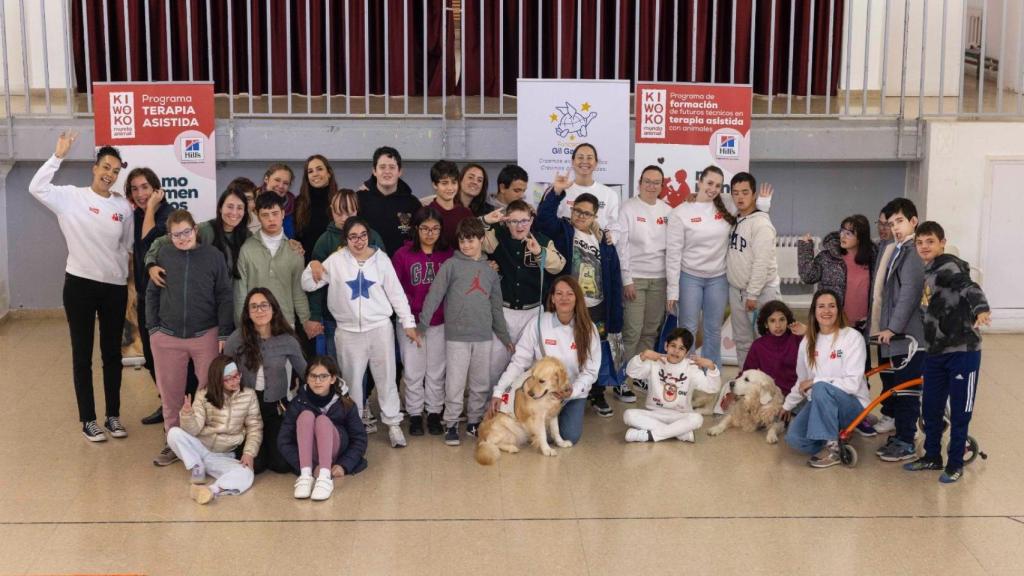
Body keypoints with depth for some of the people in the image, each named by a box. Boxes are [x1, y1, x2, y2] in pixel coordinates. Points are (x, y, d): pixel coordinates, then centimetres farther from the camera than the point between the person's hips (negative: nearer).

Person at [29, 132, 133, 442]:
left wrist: (126, 277, 8)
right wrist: (58, 156, -22)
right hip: (80, 284, -3)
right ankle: (88, 419, 12)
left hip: (115, 287, 3)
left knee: (112, 353, 11)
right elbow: (36, 188, -20)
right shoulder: (71, 197, -5)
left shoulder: (124, 206, 4)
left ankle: (113, 415, 22)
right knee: (82, 355, 4)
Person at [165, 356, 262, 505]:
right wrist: (187, 414, -37)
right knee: (174, 433, -27)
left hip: (225, 457, -1)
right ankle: (197, 471, -16)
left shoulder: (249, 395, -5)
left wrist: (249, 452, -14)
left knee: (246, 475, -32)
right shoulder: (203, 395, -6)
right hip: (200, 450, 1)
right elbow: (194, 429, -15)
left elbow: (255, 428, 2)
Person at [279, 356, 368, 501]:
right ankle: (306, 475, -38)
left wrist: (344, 466, -20)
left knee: (323, 420, -29)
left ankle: (325, 477, -45)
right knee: (306, 415, -26)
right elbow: (284, 441, -12)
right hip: (310, 455, 1)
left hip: (335, 453, -1)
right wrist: (302, 467, -24)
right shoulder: (299, 402, -9)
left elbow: (359, 439, -5)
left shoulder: (345, 404, -9)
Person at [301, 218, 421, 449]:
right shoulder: (336, 261, -1)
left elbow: (396, 293, 5)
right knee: (352, 380, 11)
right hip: (348, 332, 0)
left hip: (380, 328, 0)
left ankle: (393, 424, 15)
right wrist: (313, 270, -18)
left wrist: (408, 323, 3)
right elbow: (308, 285, 3)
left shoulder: (380, 259, 0)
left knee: (386, 378, 5)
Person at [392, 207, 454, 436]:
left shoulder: (448, 255, 0)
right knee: (413, 372, 5)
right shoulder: (403, 254, -5)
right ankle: (415, 415, 15)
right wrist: (413, 307, -11)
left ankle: (434, 414, 19)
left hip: (439, 323, 1)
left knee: (436, 371, 8)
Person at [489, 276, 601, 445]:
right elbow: (519, 362, -12)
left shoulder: (588, 329, -11)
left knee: (570, 437, -16)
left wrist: (571, 391, -26)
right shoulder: (538, 324, -14)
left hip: (574, 393, 0)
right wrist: (498, 392, -21)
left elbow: (590, 371, -8)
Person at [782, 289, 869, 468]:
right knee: (794, 438, -22)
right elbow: (802, 381, 22)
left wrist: (816, 382, -17)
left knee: (821, 388, -37)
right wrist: (788, 405, 26)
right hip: (818, 404, 5)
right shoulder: (808, 341, 7)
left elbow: (853, 383, -18)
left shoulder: (852, 337, -10)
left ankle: (832, 448, -21)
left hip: (851, 404, -5)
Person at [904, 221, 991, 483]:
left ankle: (955, 464, 13)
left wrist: (981, 310, -50)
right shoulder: (929, 273, 14)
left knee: (960, 410, 2)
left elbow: (970, 288, -31)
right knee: (931, 408, 13)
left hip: (963, 350, -8)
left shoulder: (949, 267, -11)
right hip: (936, 351, 8)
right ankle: (932, 457, 28)